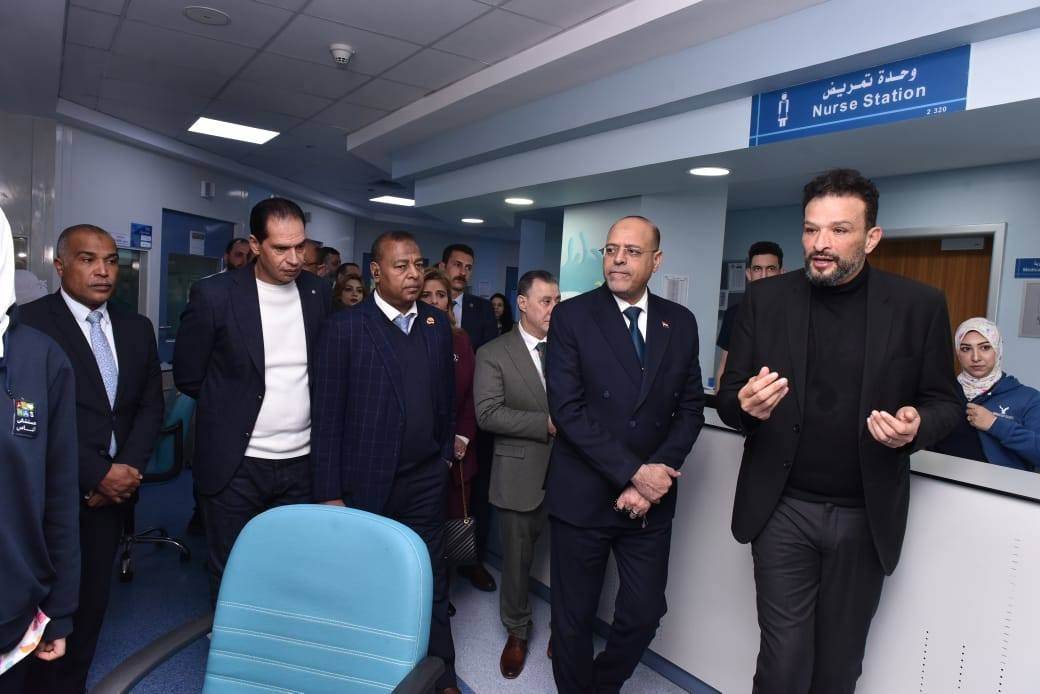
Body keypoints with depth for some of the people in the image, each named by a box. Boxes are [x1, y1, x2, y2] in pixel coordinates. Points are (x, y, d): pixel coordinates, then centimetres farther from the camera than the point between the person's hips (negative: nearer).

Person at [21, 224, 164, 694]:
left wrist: (127, 468, -7)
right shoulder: (28, 323, -9)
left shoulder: (137, 328, 9)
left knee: (91, 602, 13)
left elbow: (150, 406, 7)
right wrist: (99, 473, -15)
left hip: (112, 491, 5)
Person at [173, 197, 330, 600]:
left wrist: (296, 406, 6)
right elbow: (188, 376, -1)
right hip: (234, 463, -3)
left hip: (301, 462, 3)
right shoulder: (214, 295, -10)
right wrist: (237, 406, 4)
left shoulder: (317, 292, 1)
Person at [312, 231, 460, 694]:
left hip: (426, 481, 3)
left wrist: (446, 452, 13)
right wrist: (329, 493, -10)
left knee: (431, 583, 11)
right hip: (366, 483, -3)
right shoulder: (344, 327, -9)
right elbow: (327, 415, -10)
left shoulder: (438, 324, 5)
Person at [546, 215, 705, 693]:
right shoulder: (571, 316, -7)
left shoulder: (681, 323, 4)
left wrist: (658, 473, -10)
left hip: (651, 499, 3)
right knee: (573, 616, 10)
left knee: (645, 612, 12)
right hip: (583, 495, -3)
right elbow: (567, 410, -14)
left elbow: (690, 408, 4)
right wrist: (633, 472, -16)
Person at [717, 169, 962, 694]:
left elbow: (944, 402, 5)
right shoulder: (765, 299, -2)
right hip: (783, 509, 0)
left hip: (866, 516, 1)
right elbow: (728, 399, 1)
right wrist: (746, 404, -23)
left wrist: (916, 425, -18)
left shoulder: (919, 305, -3)